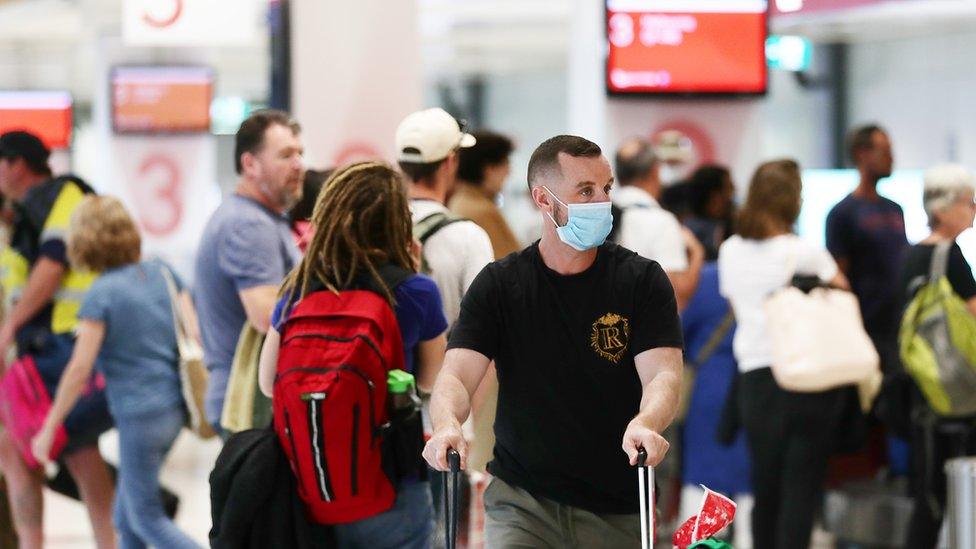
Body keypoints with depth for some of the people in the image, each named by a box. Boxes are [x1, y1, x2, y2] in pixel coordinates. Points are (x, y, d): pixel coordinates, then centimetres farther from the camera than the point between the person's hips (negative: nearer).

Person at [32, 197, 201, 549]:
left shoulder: (101, 294, -13)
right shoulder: (162, 273, 4)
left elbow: (79, 370, -15)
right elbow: (195, 335, 3)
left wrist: (48, 428, -8)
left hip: (140, 416, -7)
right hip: (174, 409, 7)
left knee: (147, 519, 4)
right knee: (125, 517, 18)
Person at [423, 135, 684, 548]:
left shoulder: (642, 279, 1)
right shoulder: (498, 285, 1)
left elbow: (663, 375, -11)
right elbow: (457, 374, -9)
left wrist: (644, 424, -34)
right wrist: (447, 424, -32)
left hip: (618, 510, 1)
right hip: (521, 501, -1)